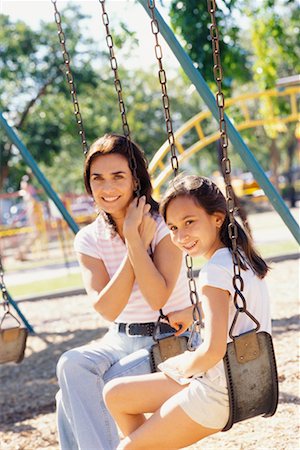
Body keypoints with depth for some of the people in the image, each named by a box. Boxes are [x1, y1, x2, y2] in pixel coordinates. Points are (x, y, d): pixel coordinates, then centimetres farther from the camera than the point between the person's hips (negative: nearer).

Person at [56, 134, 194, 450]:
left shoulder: (162, 225, -11)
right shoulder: (89, 239, 0)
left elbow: (157, 298, -23)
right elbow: (107, 309, -14)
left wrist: (134, 237, -24)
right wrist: (136, 243, -18)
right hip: (120, 341, 5)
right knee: (71, 365, -29)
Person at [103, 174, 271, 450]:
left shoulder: (215, 272, -22)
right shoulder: (241, 258, 6)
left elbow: (212, 352, -26)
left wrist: (178, 364, -8)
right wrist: (191, 313, 20)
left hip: (220, 391, -10)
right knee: (115, 395, 15)